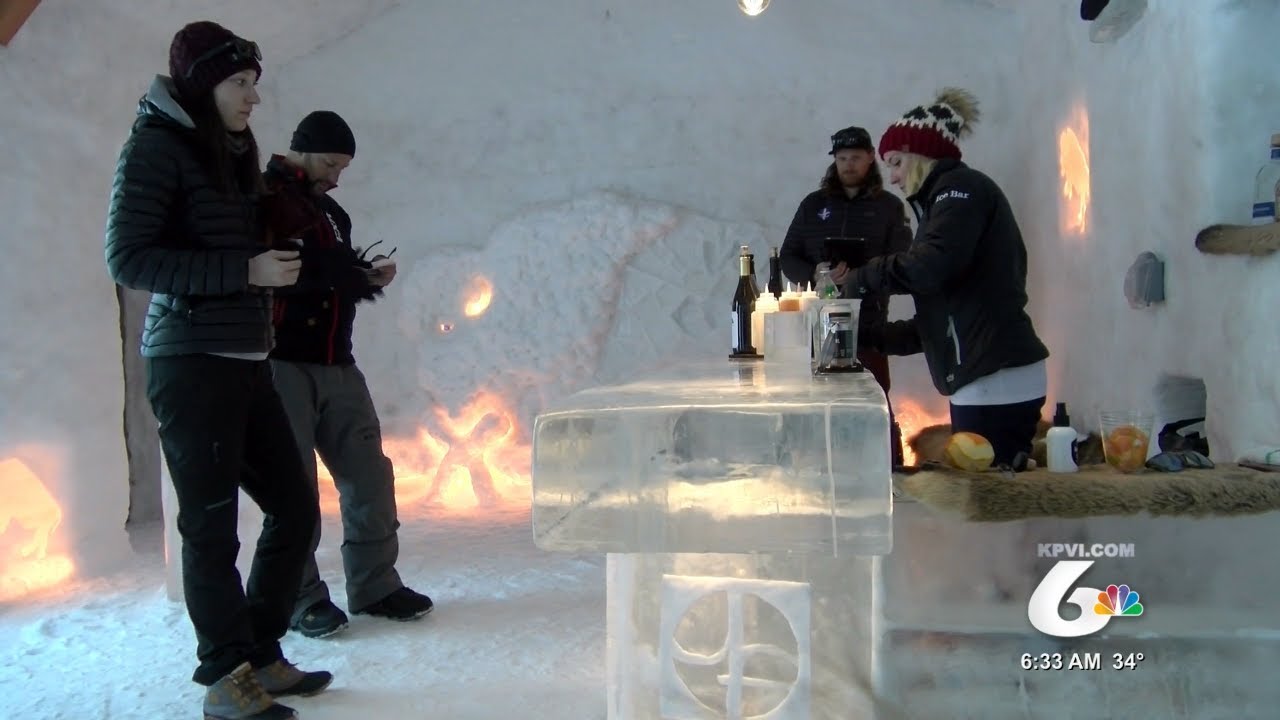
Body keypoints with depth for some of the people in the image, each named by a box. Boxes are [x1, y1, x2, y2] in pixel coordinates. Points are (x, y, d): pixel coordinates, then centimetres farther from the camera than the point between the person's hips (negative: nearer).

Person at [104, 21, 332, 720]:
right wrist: (247, 270, -16)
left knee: (296, 505, 8)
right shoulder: (156, 146, -4)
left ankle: (260, 656, 22)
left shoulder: (231, 153, 20)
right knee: (212, 525, -3)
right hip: (191, 363, -8)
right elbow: (128, 259, -13)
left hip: (246, 364, 8)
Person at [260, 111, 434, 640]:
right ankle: (302, 597, 9)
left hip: (337, 365, 7)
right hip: (283, 363, -7)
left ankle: (374, 584, 15)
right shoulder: (261, 201, -3)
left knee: (369, 472, 5)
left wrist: (368, 279, 7)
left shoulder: (332, 213, 21)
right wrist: (333, 271, -16)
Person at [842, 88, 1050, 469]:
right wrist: (872, 337, 21)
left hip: (996, 382, -9)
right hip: (989, 381, 9)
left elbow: (930, 265, -23)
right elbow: (943, 320, 25)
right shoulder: (944, 200, 25)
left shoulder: (962, 187, -2)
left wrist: (862, 277, -8)